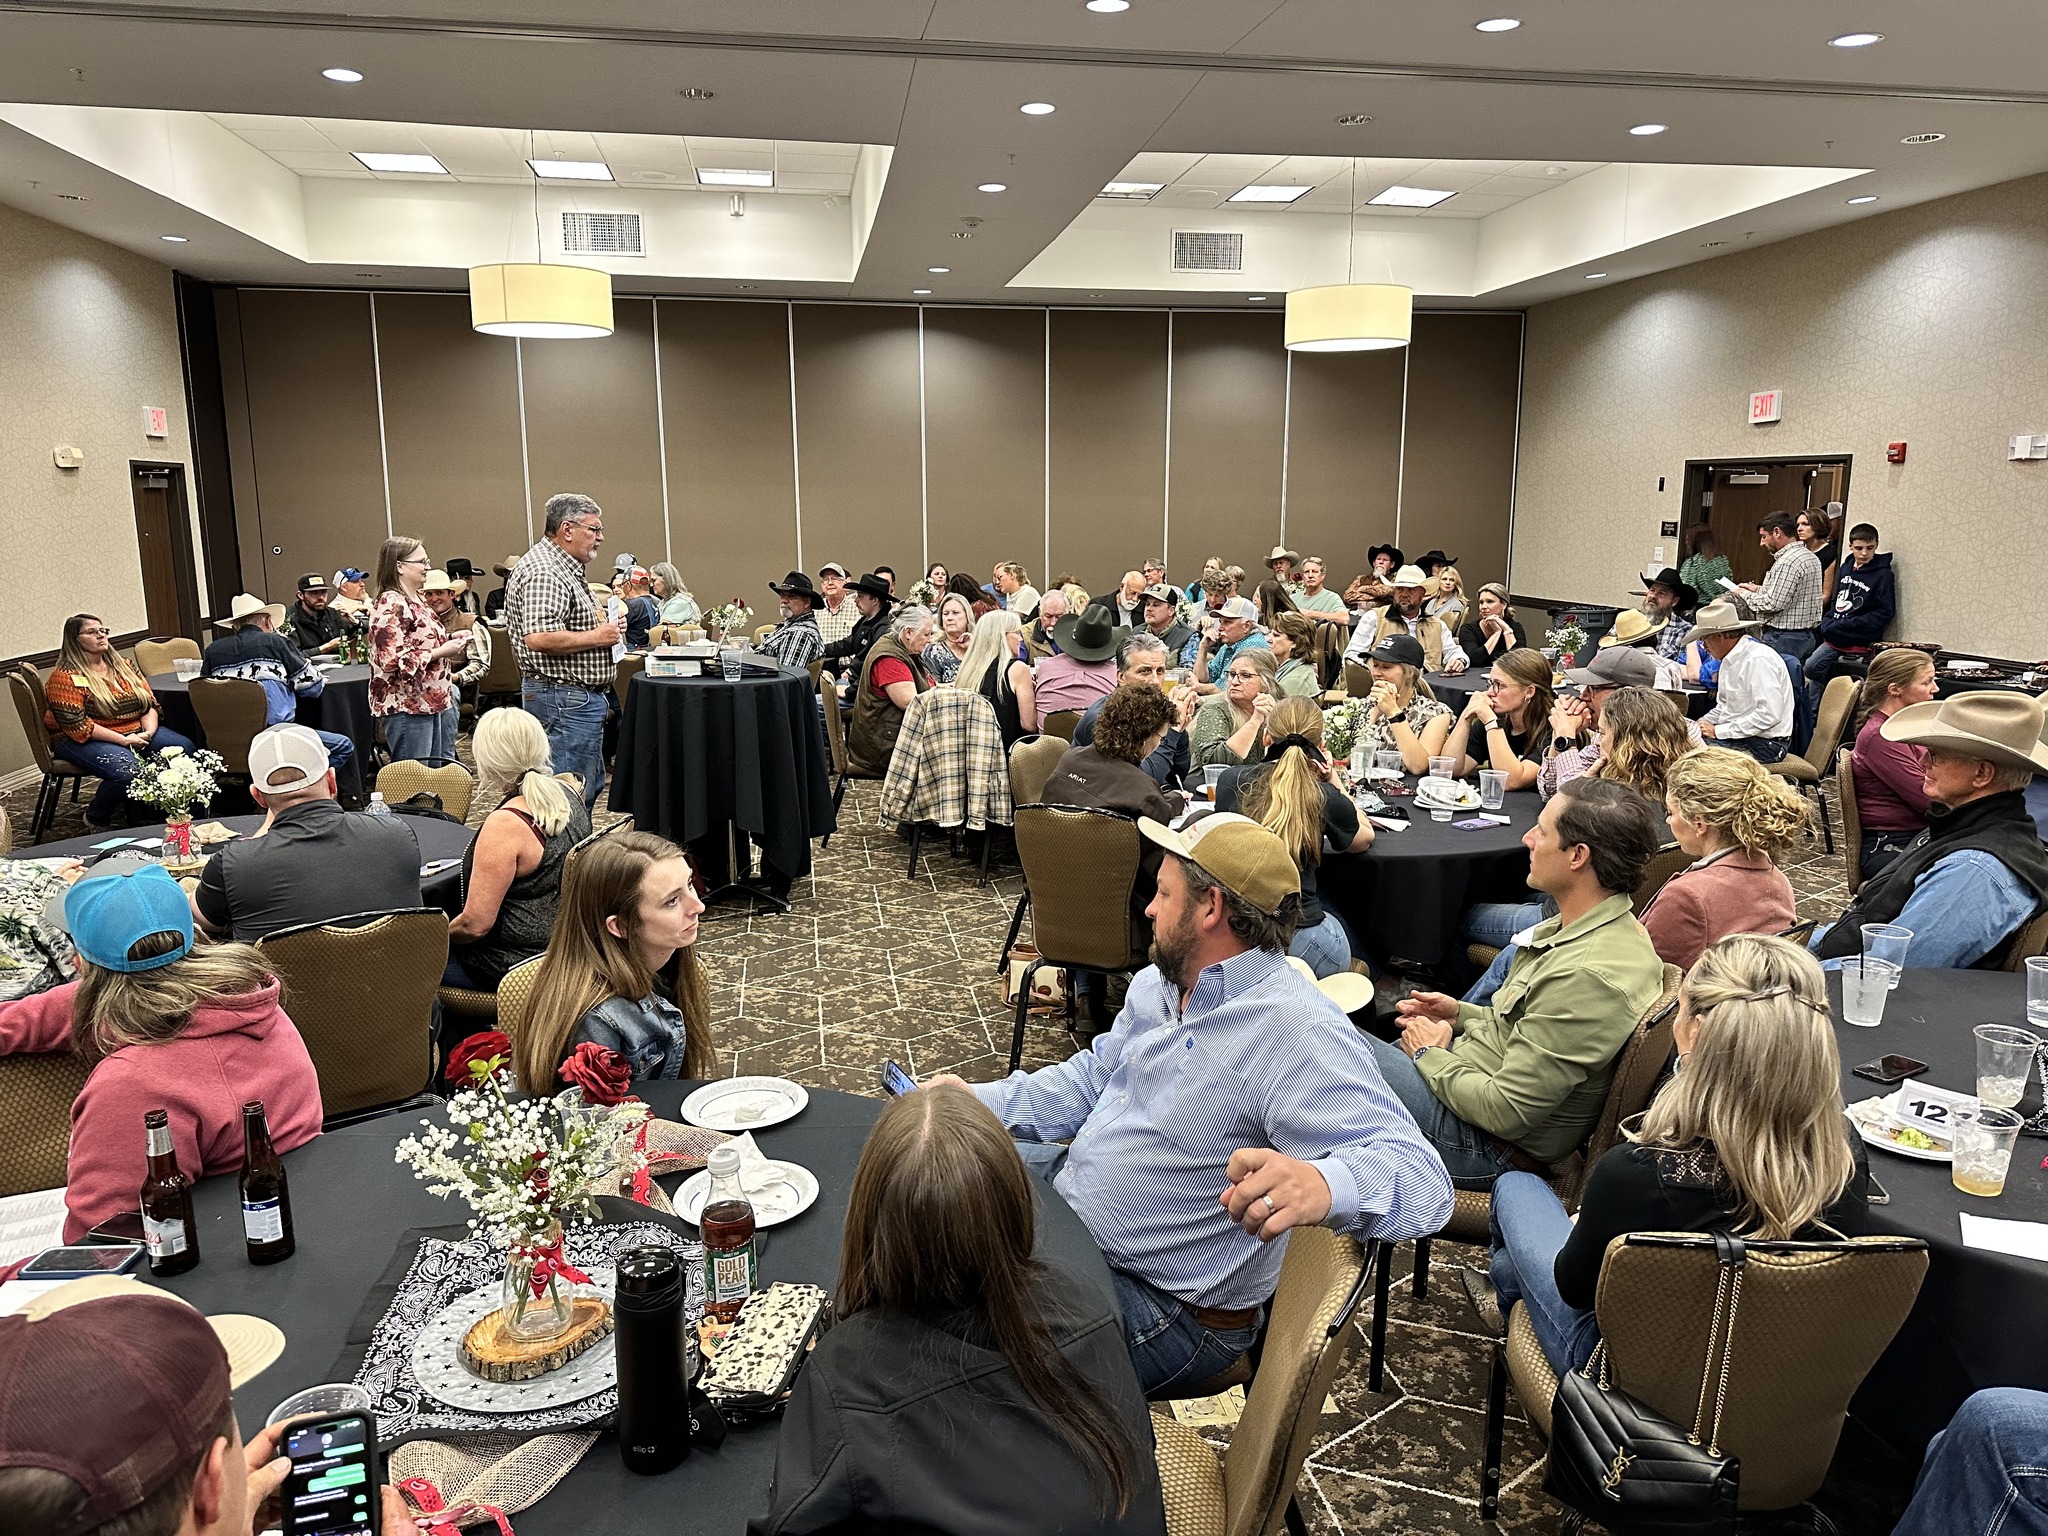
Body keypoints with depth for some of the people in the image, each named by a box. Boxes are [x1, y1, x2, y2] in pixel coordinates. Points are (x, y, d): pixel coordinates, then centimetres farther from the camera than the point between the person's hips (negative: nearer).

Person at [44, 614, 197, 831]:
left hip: (137, 733, 7)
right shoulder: (65, 677, -8)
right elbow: (76, 725, -17)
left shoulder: (124, 665, 13)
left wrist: (148, 733, -11)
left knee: (185, 747, -14)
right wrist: (124, 740, -21)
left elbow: (150, 703, 10)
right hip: (86, 741, -7)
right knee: (129, 770, -35)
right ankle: (96, 818, -3)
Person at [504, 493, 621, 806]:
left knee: (592, 785, 17)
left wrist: (600, 622, 13)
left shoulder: (564, 568, 17)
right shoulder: (544, 572, -18)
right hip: (566, 698, -12)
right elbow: (538, 638, -29)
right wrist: (595, 637, -18)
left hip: (577, 697, 12)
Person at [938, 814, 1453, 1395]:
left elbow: (1419, 1178, -37)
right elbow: (1092, 1079, 17)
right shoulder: (1157, 985, 2)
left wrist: (1322, 1185, -60)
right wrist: (978, 1102, 4)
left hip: (1166, 1308, -9)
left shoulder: (1297, 1034, -29)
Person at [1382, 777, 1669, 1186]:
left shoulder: (1589, 976, -30)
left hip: (1490, 1147, -9)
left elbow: (1505, 1112, -27)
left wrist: (1430, 1055, -11)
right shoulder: (1583, 925, 1)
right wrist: (1462, 1014, 5)